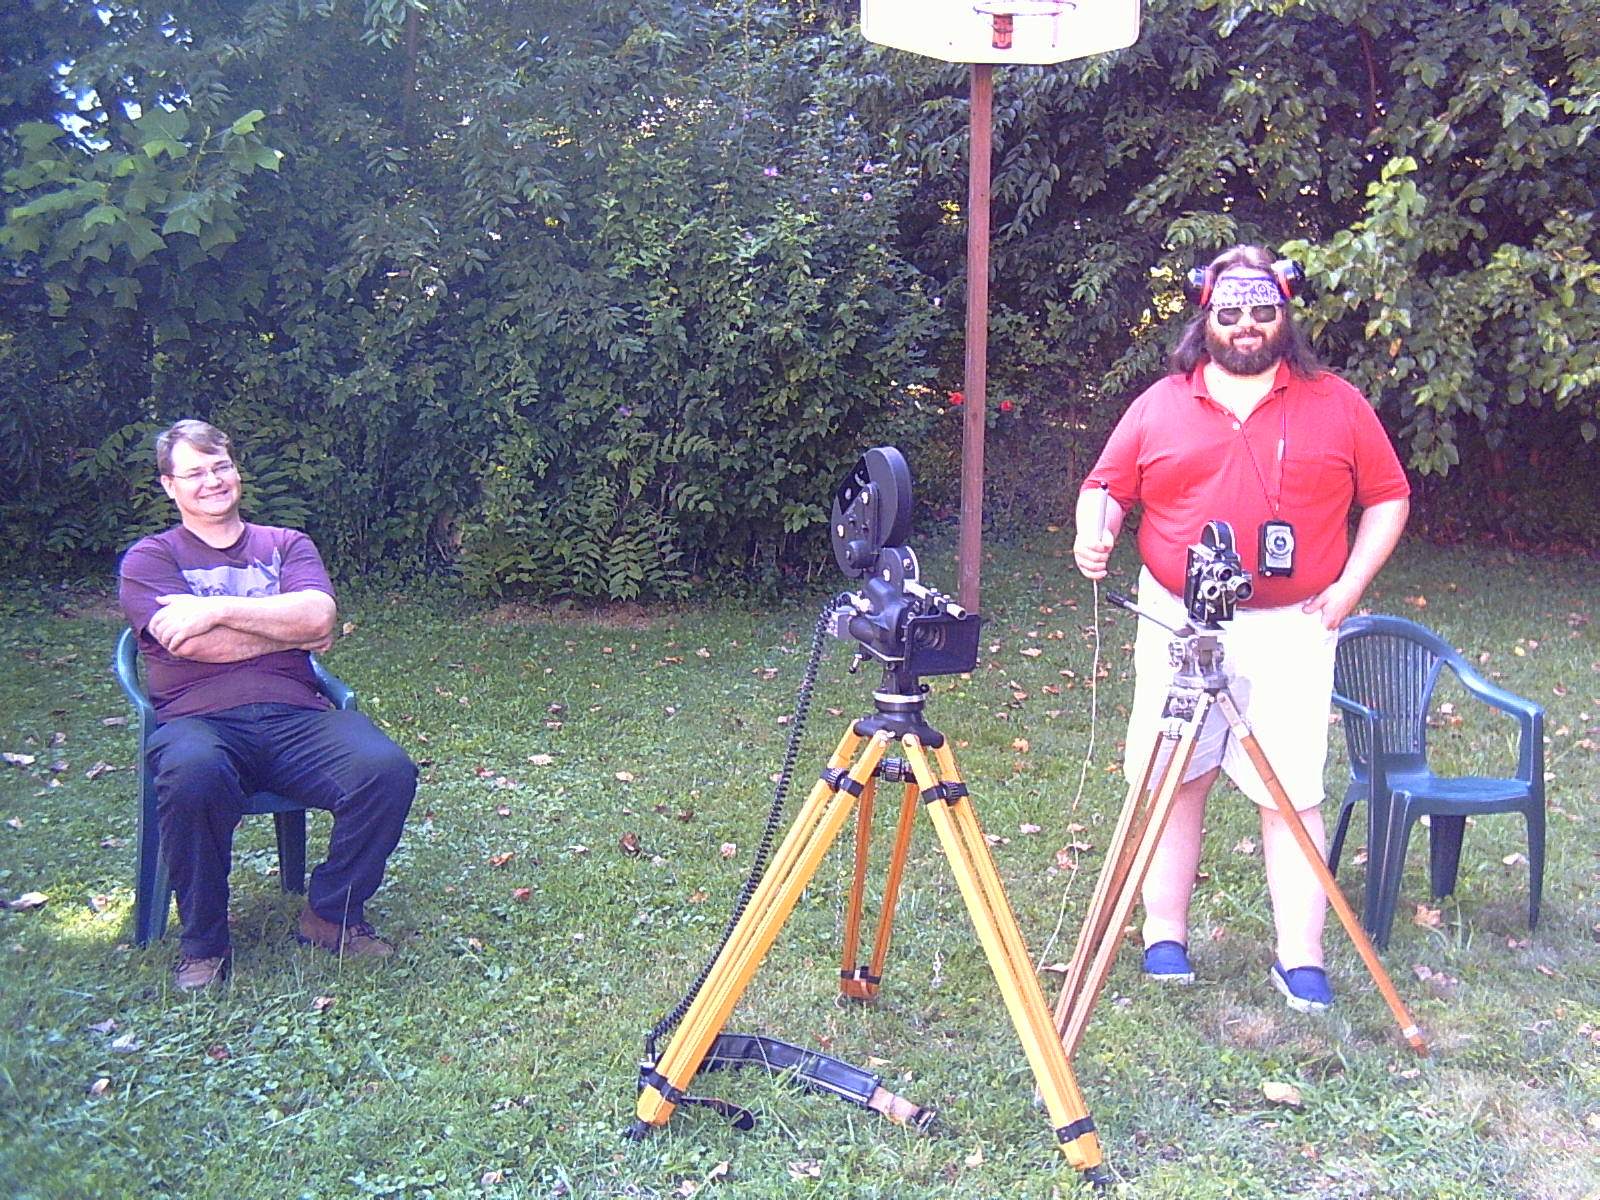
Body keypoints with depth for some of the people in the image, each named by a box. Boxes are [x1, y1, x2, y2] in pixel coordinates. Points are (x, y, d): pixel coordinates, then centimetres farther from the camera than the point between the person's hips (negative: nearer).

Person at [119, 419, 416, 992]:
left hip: (295, 715, 2)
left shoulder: (287, 545, 21)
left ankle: (331, 914, -3)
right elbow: (189, 644, -5)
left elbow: (317, 616, -1)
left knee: (388, 770, -27)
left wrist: (219, 609, -8)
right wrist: (287, 629, 2)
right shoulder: (151, 558, 14)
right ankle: (203, 942, -14)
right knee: (193, 777, -39)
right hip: (200, 718, -2)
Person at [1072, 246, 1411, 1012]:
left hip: (1292, 629, -1)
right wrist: (1094, 533, -11)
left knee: (1293, 793, -2)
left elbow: (1388, 498, 9)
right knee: (1172, 782, 5)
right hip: (1176, 625, 1)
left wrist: (1349, 585, -2)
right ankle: (1165, 936, 16)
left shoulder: (1337, 405, 7)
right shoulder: (1159, 405, 9)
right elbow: (1107, 485, 11)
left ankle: (1300, 960, 5)